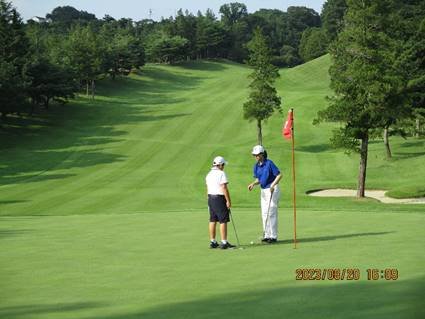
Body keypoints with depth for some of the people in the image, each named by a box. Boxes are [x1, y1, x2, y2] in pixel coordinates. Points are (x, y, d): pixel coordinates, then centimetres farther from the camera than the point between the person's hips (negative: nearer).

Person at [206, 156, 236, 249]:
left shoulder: (209, 174, 13)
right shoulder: (221, 173, -13)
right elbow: (224, 188, -18)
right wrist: (228, 200, -15)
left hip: (211, 198, 8)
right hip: (219, 198, -8)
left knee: (212, 220, 10)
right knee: (223, 221, -5)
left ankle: (212, 242, 13)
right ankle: (224, 242, -6)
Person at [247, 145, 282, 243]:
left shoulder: (269, 163, -15)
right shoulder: (256, 166, 7)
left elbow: (279, 175, -15)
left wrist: (272, 186, -24)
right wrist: (253, 184, -6)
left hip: (273, 190, -8)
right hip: (263, 191, 8)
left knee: (271, 213, -8)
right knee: (264, 213, 8)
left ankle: (273, 236, -4)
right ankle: (267, 235, 14)